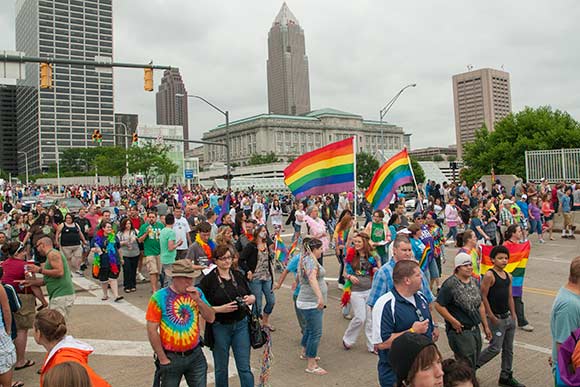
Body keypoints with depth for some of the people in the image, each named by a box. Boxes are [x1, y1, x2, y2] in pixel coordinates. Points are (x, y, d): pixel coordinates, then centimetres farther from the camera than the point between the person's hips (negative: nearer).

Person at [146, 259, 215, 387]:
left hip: (195, 355, 4)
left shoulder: (197, 293, -1)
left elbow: (211, 318, -4)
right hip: (171, 358, -3)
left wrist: (198, 300, -18)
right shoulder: (159, 297, -14)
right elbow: (152, 330, -12)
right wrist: (163, 359, -9)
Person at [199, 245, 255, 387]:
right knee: (221, 369, 13)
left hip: (241, 325, 3)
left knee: (245, 368, 5)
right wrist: (221, 309, -21)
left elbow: (252, 296, 15)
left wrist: (250, 298, -8)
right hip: (220, 328, -2)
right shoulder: (208, 280, -9)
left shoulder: (238, 275, 4)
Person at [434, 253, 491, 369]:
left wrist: (485, 326, 16)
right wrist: (453, 321, -15)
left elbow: (480, 305, 16)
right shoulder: (450, 284, -16)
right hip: (460, 331, -8)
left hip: (475, 330, 8)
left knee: (474, 363, 15)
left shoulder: (474, 281, 8)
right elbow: (438, 305, -16)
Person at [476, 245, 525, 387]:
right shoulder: (489, 275, -16)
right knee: (495, 348, -5)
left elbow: (510, 297, 16)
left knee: (509, 348, 14)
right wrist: (491, 317, -14)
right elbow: (483, 297, -16)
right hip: (496, 318, -8)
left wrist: (513, 315, 12)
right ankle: (473, 365, 13)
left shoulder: (508, 276, 8)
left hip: (508, 317, 8)